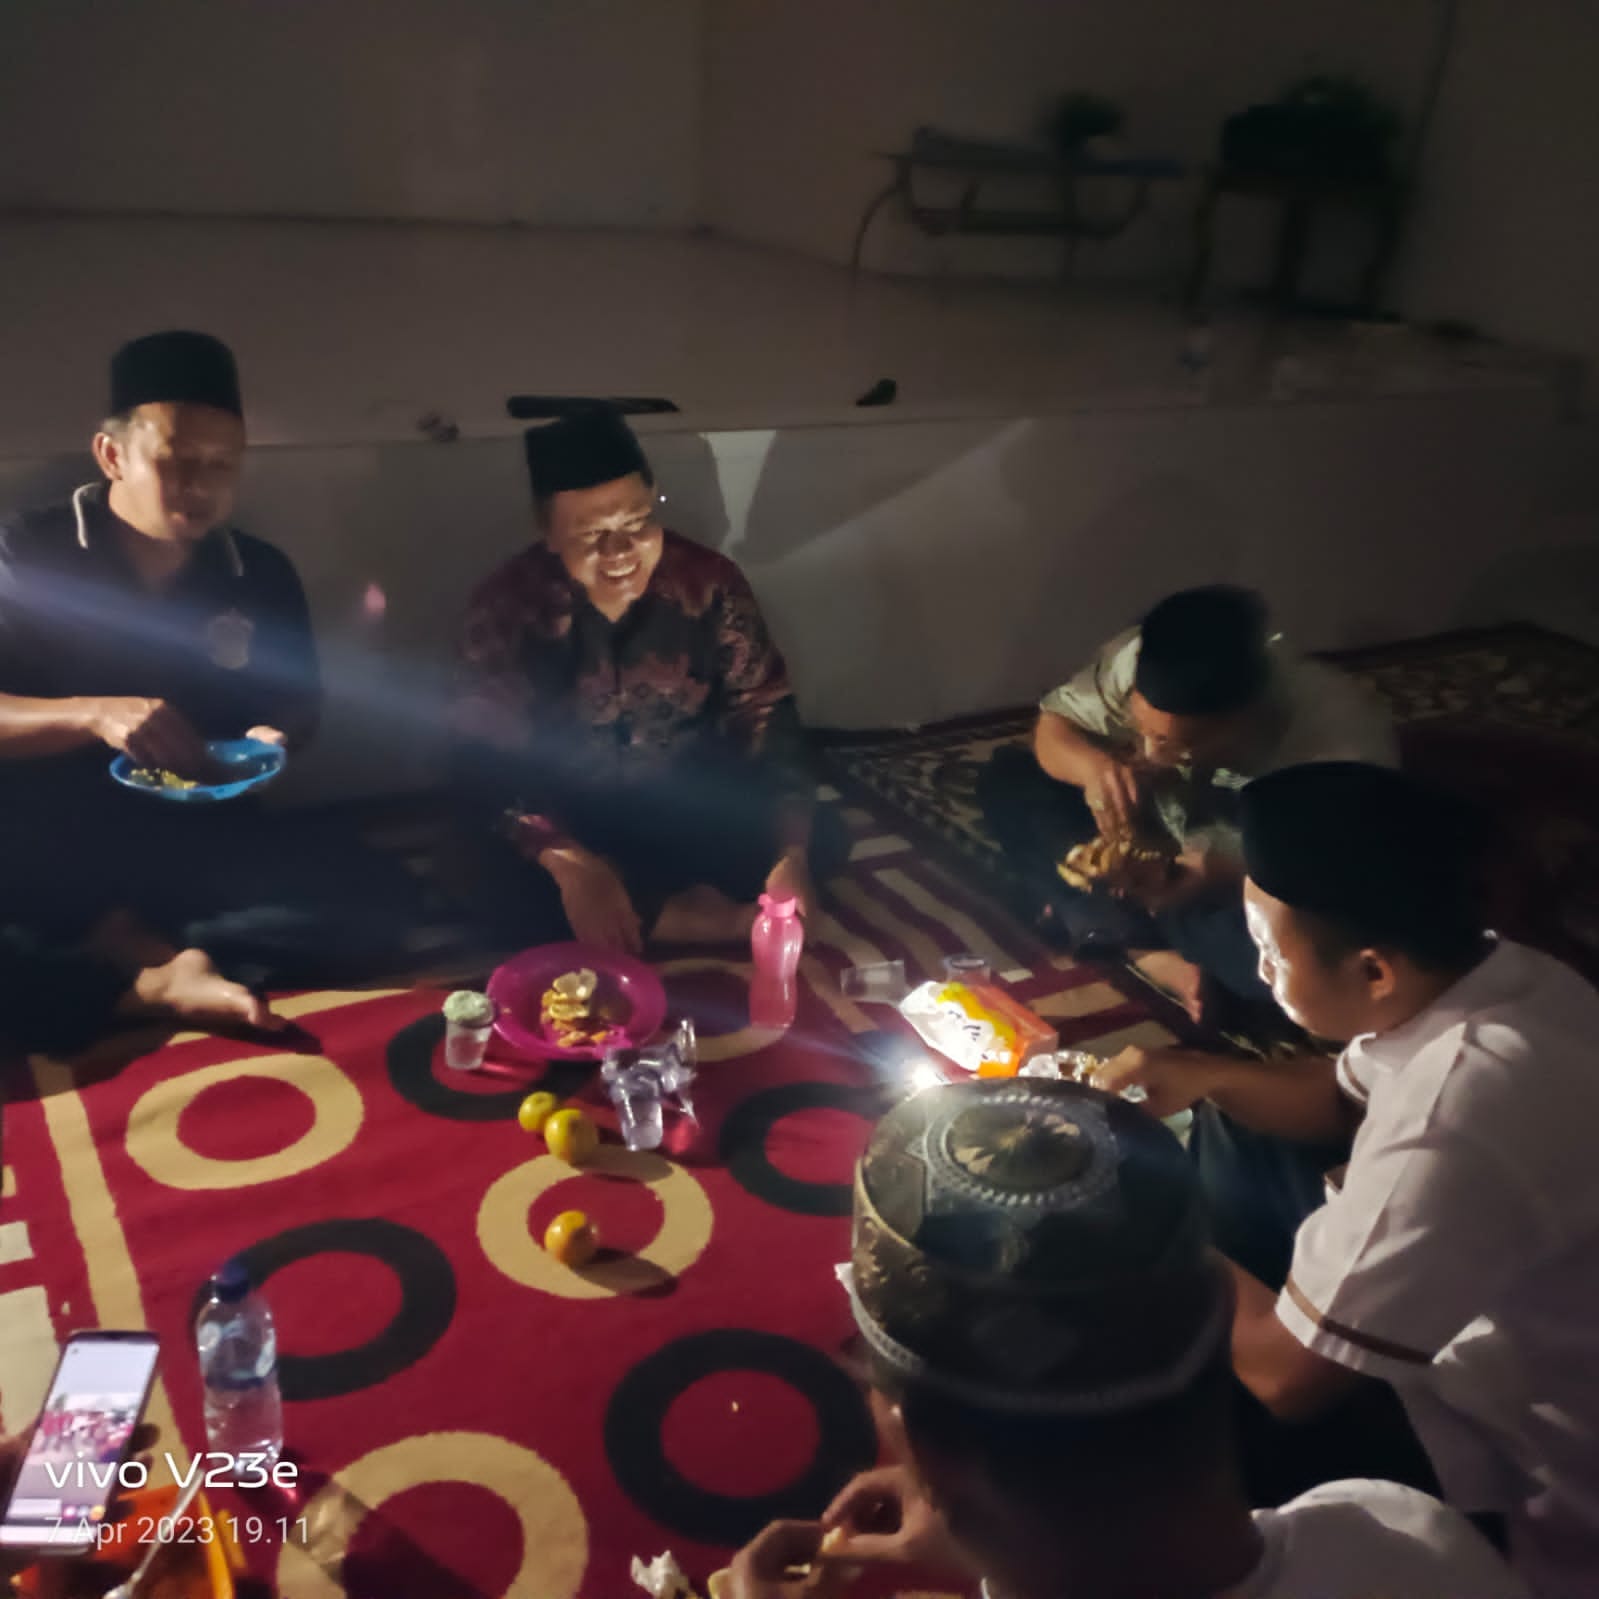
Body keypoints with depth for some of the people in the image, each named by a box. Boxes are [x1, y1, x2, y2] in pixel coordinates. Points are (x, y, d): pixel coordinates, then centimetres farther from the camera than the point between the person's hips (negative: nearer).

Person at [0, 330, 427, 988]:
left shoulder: (262, 575, 8)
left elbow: (299, 699, 20)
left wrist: (272, 739, -3)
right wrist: (94, 715, -25)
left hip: (198, 834, 4)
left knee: (372, 902, -22)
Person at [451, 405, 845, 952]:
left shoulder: (709, 581, -13)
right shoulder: (507, 605, -18)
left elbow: (767, 718, -12)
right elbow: (489, 762, -20)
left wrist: (791, 853, -28)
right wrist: (572, 866, -38)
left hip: (689, 804, 2)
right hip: (569, 815, -2)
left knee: (820, 840, -16)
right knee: (509, 894, -32)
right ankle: (691, 921, -18)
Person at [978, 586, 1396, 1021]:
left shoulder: (1345, 737, -34)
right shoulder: (1138, 660, -24)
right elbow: (1054, 724, -10)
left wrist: (1231, 880, -41)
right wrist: (1093, 765, -33)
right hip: (1162, 858, 5)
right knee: (1006, 778, -10)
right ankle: (1155, 955, -21)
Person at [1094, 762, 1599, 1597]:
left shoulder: (1458, 1115, -39)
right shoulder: (1491, 975, -11)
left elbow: (1286, 1372, -28)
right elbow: (1341, 1095, 11)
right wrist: (1204, 1076, -6)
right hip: (1497, 1357, 8)